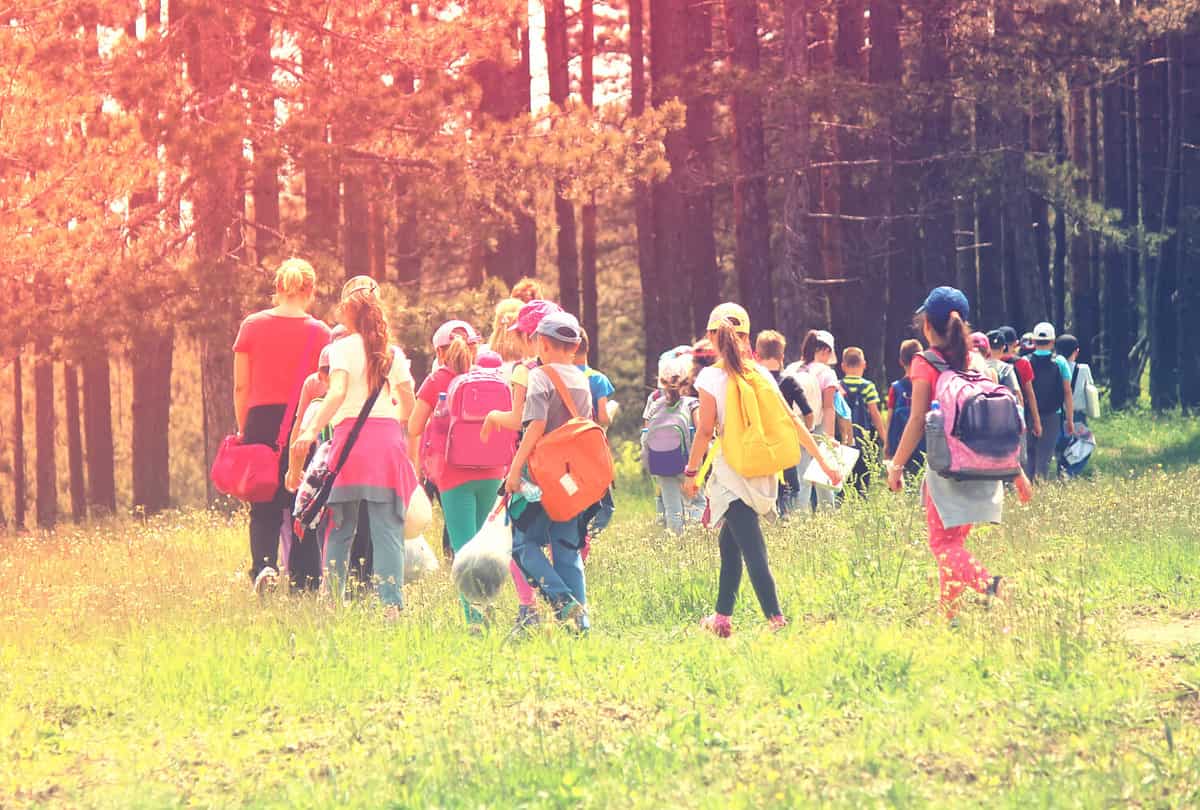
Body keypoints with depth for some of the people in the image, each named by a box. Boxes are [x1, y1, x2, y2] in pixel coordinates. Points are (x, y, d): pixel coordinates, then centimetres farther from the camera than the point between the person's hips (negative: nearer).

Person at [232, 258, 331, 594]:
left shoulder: (253, 326, 3)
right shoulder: (319, 333, -1)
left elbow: (240, 387, 4)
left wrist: (243, 429, 13)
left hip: (261, 420, 1)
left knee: (264, 506, 5)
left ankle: (263, 564, -18)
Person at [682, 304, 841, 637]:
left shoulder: (711, 378, -8)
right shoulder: (762, 374, 6)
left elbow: (705, 431, -10)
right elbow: (792, 422, 7)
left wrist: (691, 472, 1)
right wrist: (822, 461, 12)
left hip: (733, 470, -6)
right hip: (764, 471, 6)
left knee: (753, 552, -8)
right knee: (729, 543, 20)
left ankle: (776, 620, -16)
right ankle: (722, 617, 26)